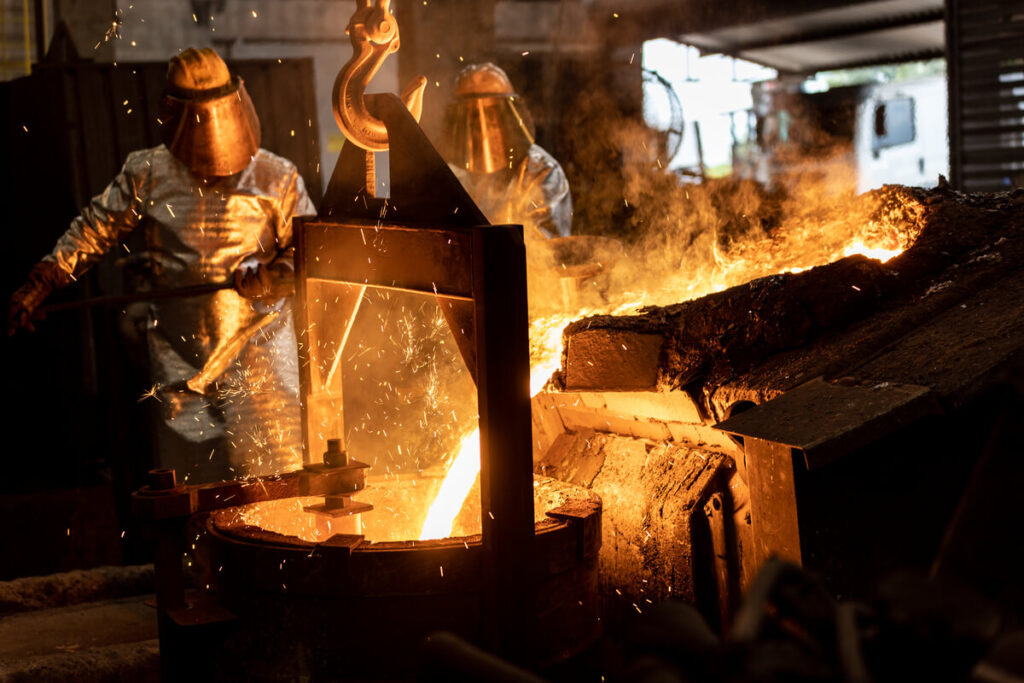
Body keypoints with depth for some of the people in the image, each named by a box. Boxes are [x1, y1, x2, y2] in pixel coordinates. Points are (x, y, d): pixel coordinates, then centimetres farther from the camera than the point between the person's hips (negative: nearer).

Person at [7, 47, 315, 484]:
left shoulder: (276, 179, 1)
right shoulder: (148, 174, 4)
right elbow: (93, 230, 12)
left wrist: (273, 276, -16)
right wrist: (38, 285, 7)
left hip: (258, 348, -1)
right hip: (181, 360, 1)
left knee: (276, 471, -6)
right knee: (190, 472, 2)